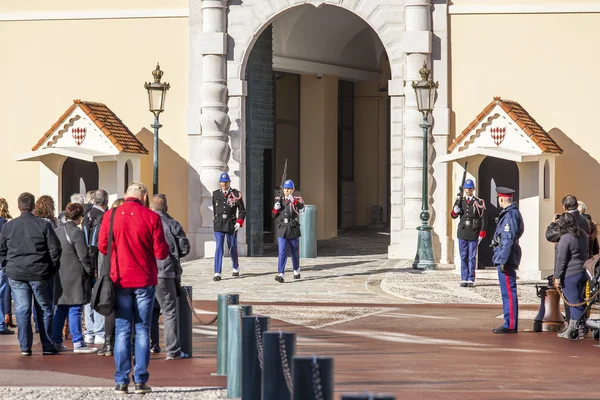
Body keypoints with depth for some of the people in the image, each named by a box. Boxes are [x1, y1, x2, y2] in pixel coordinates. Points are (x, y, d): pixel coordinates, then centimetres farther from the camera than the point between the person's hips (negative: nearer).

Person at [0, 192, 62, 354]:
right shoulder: (44, 225, -6)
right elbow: (55, 249, -6)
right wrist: (53, 268, 7)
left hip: (16, 274, 2)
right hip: (40, 274, -1)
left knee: (22, 310, 4)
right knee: (44, 309, 8)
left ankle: (25, 347, 0)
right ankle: (47, 347, 10)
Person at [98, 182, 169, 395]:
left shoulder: (110, 216, -4)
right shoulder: (151, 217, -8)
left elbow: (102, 247, 2)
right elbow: (161, 252, -8)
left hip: (120, 280, 1)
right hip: (145, 281, -1)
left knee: (122, 331, 6)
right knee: (142, 330, 6)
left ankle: (121, 381, 2)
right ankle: (140, 381, 3)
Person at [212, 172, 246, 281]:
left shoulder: (236, 194, -1)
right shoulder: (215, 194, 7)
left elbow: (242, 210, 1)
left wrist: (239, 222, -9)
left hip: (231, 225, -1)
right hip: (219, 225, 1)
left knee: (232, 248, 13)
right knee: (219, 248, -8)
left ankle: (236, 268, 36)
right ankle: (217, 273, -12)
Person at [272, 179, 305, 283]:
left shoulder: (296, 200, 0)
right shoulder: (279, 200, 8)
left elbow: (301, 206, -25)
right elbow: (274, 216, 14)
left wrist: (293, 201, -45)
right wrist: (275, 209, -9)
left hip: (293, 231, -1)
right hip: (282, 231, 1)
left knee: (295, 252, 14)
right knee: (282, 253, -12)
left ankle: (296, 271, 35)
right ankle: (280, 274, -19)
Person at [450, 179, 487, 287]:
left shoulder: (479, 203, 1)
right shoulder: (460, 201, 8)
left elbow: (483, 218, 1)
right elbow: (453, 216, 6)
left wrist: (482, 232, -5)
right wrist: (455, 210, -18)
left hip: (474, 234, -2)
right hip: (462, 232, 2)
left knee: (472, 257, 0)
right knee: (463, 257, 4)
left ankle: (471, 280, 4)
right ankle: (464, 279, 8)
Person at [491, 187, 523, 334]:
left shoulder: (510, 215, -16)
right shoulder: (508, 213, 15)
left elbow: (508, 240, -20)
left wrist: (503, 261, -21)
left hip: (506, 258, -11)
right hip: (506, 258, 11)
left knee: (508, 292, -7)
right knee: (507, 292, 14)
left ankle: (511, 326, -5)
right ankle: (509, 324, 19)